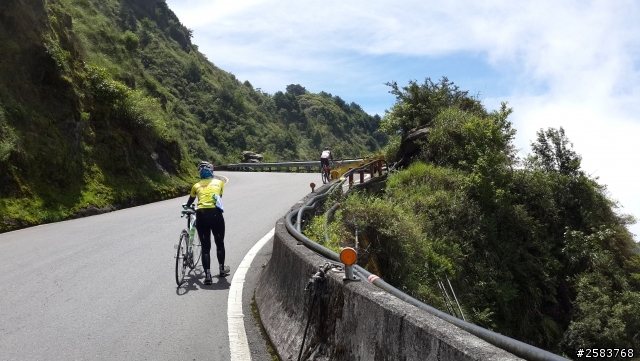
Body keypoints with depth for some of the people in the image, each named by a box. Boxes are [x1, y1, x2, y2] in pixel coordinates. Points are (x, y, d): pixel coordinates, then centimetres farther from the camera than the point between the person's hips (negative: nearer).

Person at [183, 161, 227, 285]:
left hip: (201, 215, 0)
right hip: (215, 214, 0)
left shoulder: (197, 186, 17)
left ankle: (208, 276, 3)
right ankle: (222, 269, 33)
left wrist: (186, 206, 54)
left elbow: (190, 201, 31)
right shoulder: (219, 182, 16)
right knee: (219, 243, 19)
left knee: (205, 247, 7)